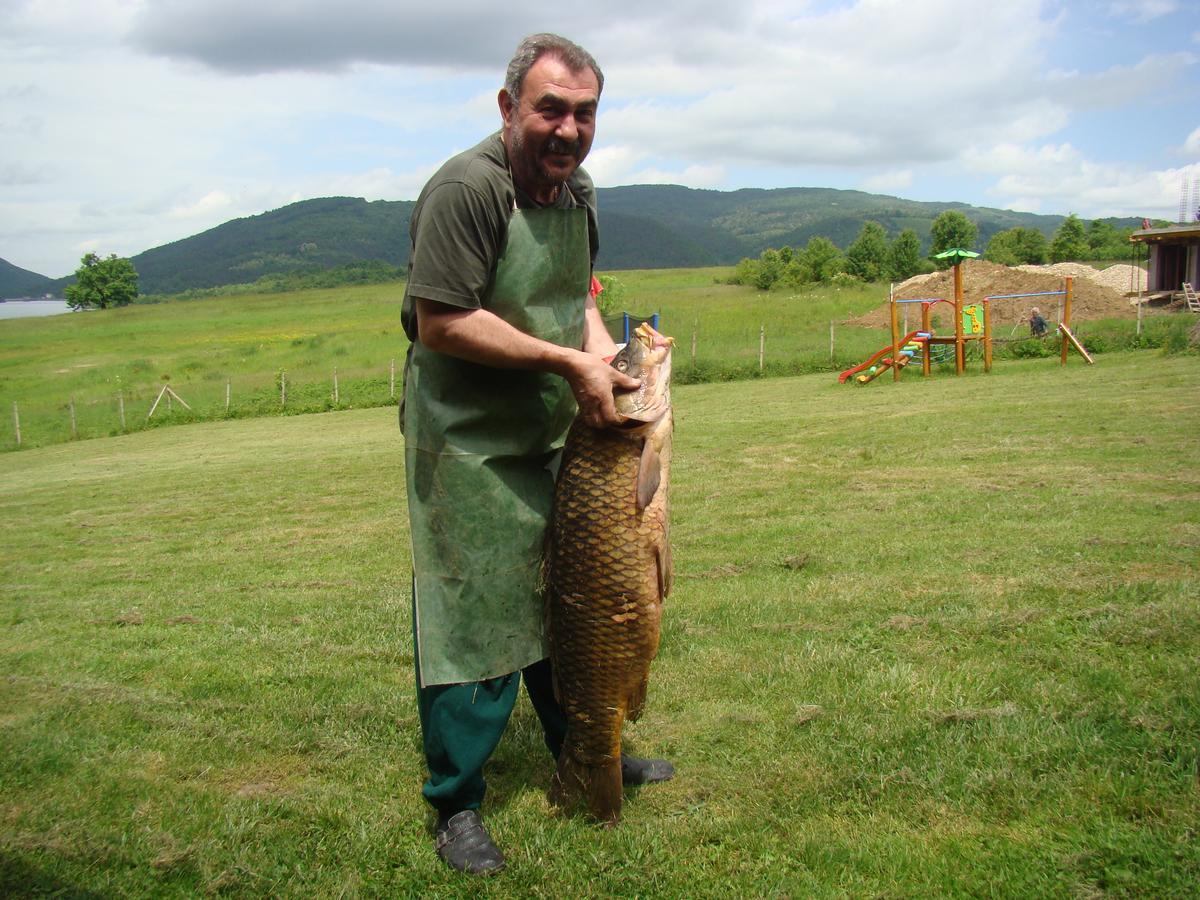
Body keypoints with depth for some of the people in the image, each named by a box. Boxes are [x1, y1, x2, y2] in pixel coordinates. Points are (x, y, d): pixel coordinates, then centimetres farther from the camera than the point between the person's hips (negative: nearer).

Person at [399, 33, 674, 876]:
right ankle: (456, 807, 17)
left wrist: (600, 346, -1)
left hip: (552, 440, 8)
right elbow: (441, 323, -25)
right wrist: (569, 361, -22)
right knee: (474, 617, -1)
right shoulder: (466, 188, -20)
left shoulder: (577, 190, 8)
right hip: (468, 448, -8)